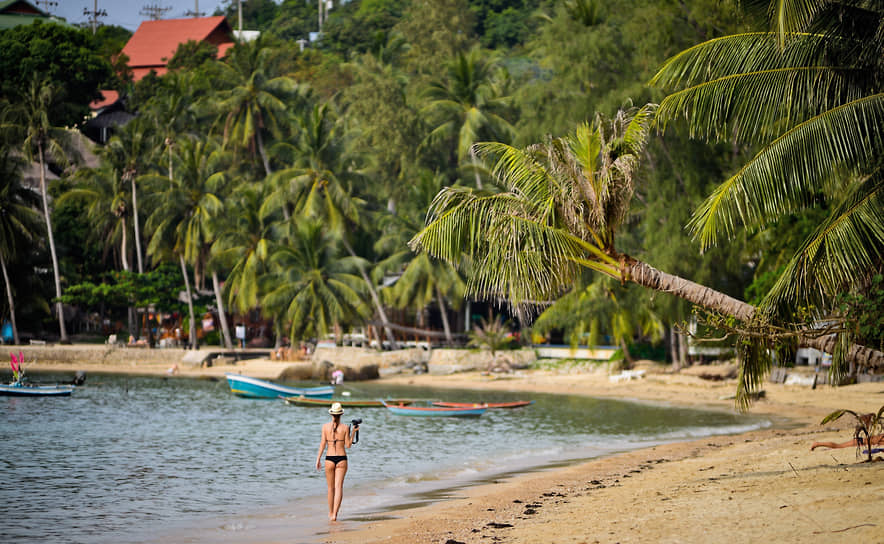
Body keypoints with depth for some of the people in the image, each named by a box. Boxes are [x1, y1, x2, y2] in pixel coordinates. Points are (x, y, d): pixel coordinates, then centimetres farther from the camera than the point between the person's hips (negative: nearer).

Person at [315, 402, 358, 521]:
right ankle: (334, 514, -17)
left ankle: (331, 513, 28)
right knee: (339, 487, -4)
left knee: (331, 488, 15)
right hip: (342, 459, -1)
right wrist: (354, 432, 6)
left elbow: (322, 444, -3)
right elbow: (348, 445, -1)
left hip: (329, 459, 1)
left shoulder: (325, 426, -3)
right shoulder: (345, 428, -5)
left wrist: (318, 459, 3)